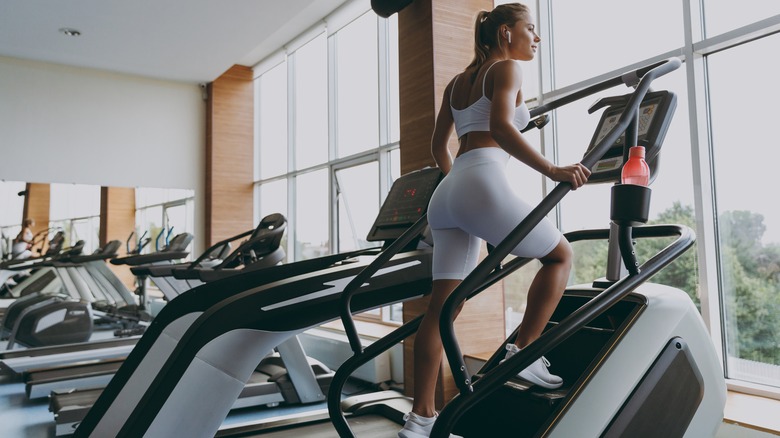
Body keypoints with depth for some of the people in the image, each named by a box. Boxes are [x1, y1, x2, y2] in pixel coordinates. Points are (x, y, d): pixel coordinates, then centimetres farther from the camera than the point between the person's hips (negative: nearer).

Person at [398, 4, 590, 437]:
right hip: (484, 184, -8)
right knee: (561, 254, 12)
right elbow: (500, 128, -14)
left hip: (449, 192, 8)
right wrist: (553, 170, -15)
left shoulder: (457, 82, 27)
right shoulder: (507, 68, 4)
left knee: (443, 303, 4)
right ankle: (523, 353, 4)